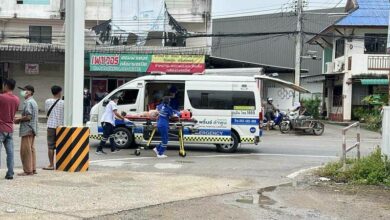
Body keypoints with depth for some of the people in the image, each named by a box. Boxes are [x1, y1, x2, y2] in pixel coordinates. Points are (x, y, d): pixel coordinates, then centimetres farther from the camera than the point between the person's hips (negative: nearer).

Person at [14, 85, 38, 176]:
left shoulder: (28, 102, -14)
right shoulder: (33, 102, 18)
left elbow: (28, 117, -21)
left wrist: (19, 119, -7)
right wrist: (20, 119, 15)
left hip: (27, 129, -10)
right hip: (33, 129, 10)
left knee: (25, 150, -6)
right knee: (31, 149, 12)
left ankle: (28, 170, -4)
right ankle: (33, 169, 15)